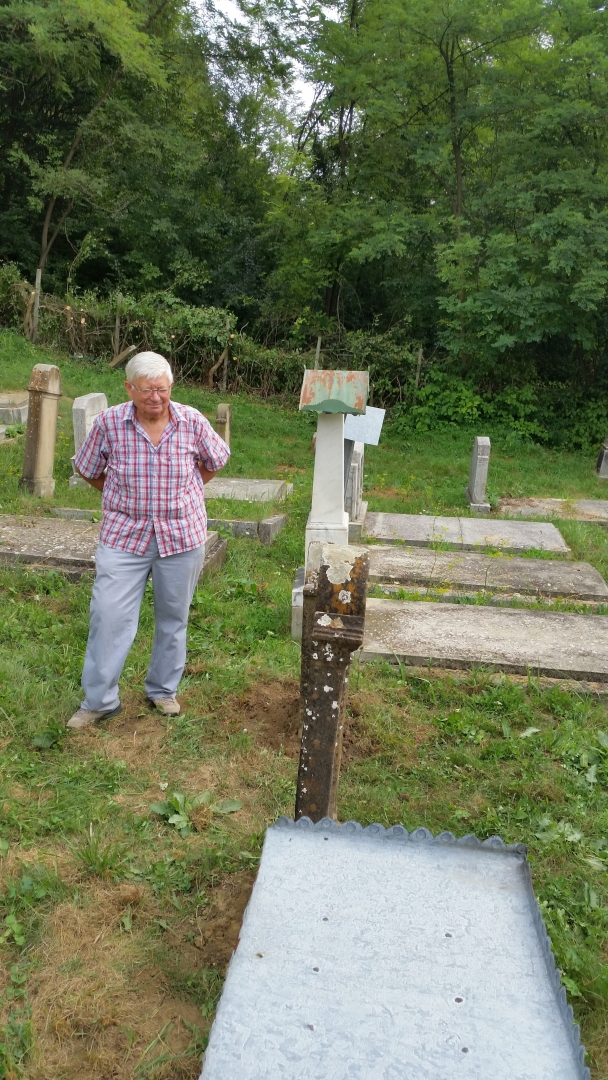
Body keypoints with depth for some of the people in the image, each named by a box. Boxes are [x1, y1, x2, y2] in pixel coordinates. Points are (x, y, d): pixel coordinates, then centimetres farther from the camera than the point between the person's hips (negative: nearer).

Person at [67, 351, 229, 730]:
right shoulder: (109, 423, -9)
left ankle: (163, 690, 31)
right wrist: (122, 498, 7)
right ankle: (99, 700, 12)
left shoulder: (192, 422, -8)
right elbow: (89, 470, 8)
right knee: (109, 616, -4)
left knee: (173, 618, 12)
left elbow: (217, 460, 11)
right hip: (124, 536, -1)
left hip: (182, 536, 1)